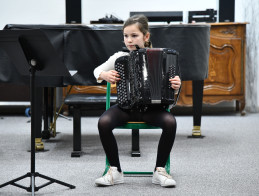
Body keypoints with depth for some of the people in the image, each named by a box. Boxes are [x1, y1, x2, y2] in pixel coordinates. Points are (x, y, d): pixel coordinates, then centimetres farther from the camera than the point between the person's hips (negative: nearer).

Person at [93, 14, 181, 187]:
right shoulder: (119, 57, 4)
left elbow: (168, 86, 5)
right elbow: (97, 71, 14)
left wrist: (176, 85, -19)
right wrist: (104, 75, -9)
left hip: (151, 107, -1)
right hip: (125, 106, 1)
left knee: (170, 122, -31)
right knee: (104, 122, -29)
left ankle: (160, 170, -12)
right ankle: (115, 171, -12)